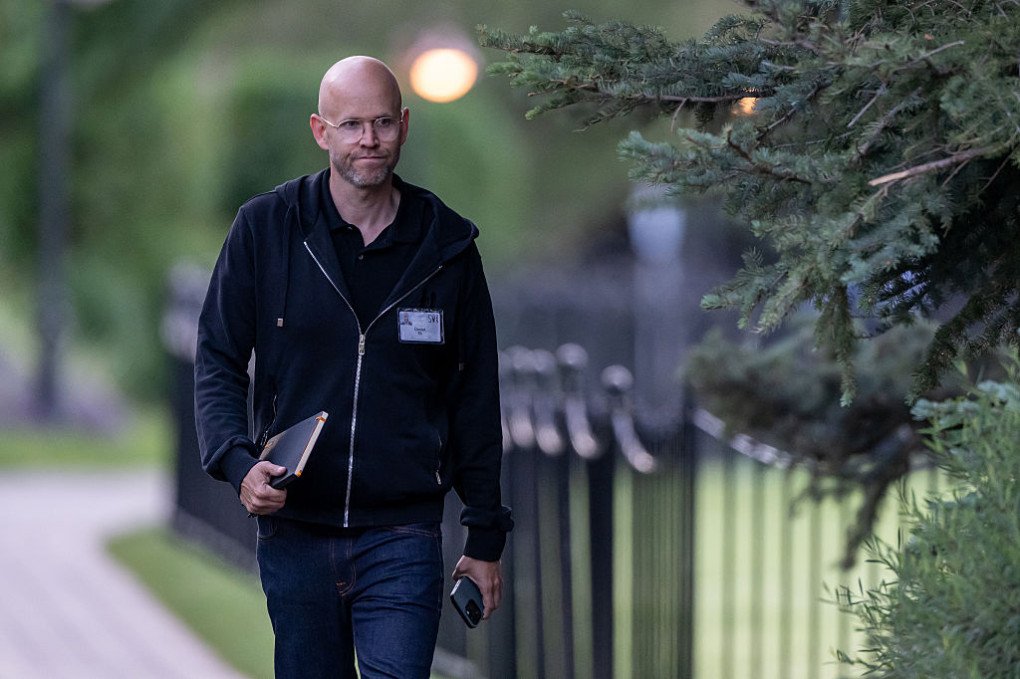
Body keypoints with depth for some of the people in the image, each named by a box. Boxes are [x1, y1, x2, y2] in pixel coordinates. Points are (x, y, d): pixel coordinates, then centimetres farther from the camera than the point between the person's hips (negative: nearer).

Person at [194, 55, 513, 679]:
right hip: (294, 531, 1)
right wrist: (238, 462, -14)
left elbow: (476, 401, 9)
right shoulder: (264, 229, 1)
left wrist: (486, 538, 9)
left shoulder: (447, 246, 3)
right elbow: (219, 360, 5)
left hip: (403, 536, -1)